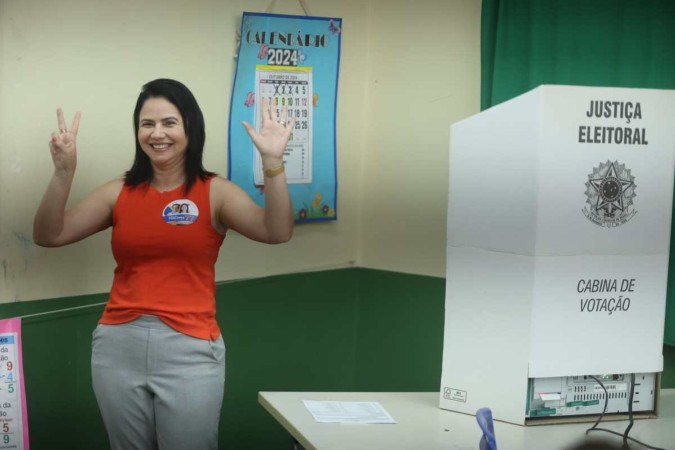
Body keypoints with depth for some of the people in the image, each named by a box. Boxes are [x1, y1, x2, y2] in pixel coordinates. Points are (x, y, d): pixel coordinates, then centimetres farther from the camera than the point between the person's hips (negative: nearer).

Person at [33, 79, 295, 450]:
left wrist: (272, 162, -28)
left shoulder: (214, 192, -1)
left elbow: (277, 232, -16)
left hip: (189, 348, -3)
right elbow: (48, 236, -1)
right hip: (119, 345, 3)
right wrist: (64, 171, -14)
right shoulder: (120, 192, 6)